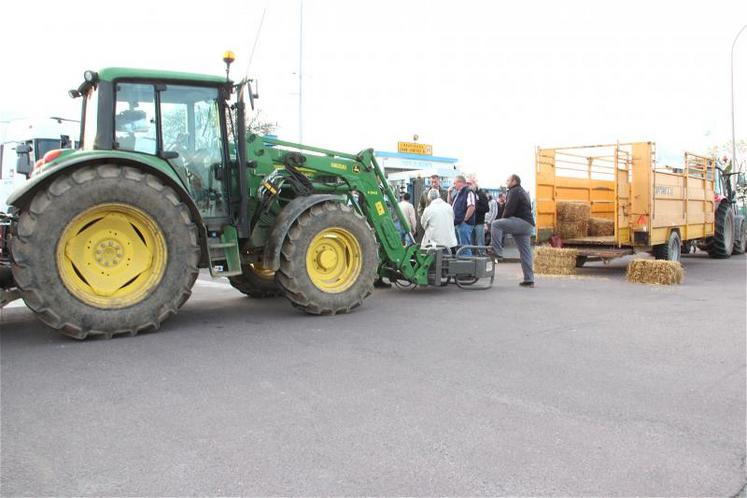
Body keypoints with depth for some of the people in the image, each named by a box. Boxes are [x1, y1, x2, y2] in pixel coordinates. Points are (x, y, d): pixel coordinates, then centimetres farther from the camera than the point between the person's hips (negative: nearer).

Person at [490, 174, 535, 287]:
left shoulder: (514, 191, -4)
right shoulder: (523, 192, 29)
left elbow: (509, 209, -14)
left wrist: (502, 219, 3)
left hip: (521, 222, -10)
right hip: (528, 224, 10)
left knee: (495, 224, -18)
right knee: (525, 252, 8)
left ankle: (497, 253, -24)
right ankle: (529, 280, 7)